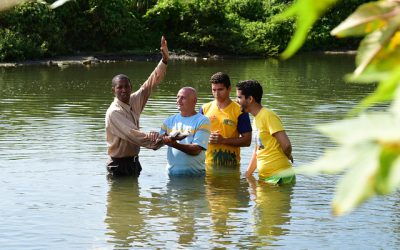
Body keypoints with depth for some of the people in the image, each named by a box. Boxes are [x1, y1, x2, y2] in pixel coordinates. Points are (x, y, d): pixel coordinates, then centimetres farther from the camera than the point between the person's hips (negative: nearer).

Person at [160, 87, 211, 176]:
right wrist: (167, 139, -16)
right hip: (172, 172, 4)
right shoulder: (170, 120, 11)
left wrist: (175, 144, -27)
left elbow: (196, 150, -14)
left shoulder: (203, 121, -4)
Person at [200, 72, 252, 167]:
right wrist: (207, 139, -7)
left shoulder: (239, 111, -2)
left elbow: (247, 140, -3)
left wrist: (223, 140, -15)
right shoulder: (205, 109, 10)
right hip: (208, 163, 3)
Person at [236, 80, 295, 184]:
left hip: (278, 176, -9)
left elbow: (286, 145, -21)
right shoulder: (256, 118, 15)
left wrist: (288, 157, 0)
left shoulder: (268, 116, -15)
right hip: (264, 177, 9)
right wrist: (247, 175, 19)